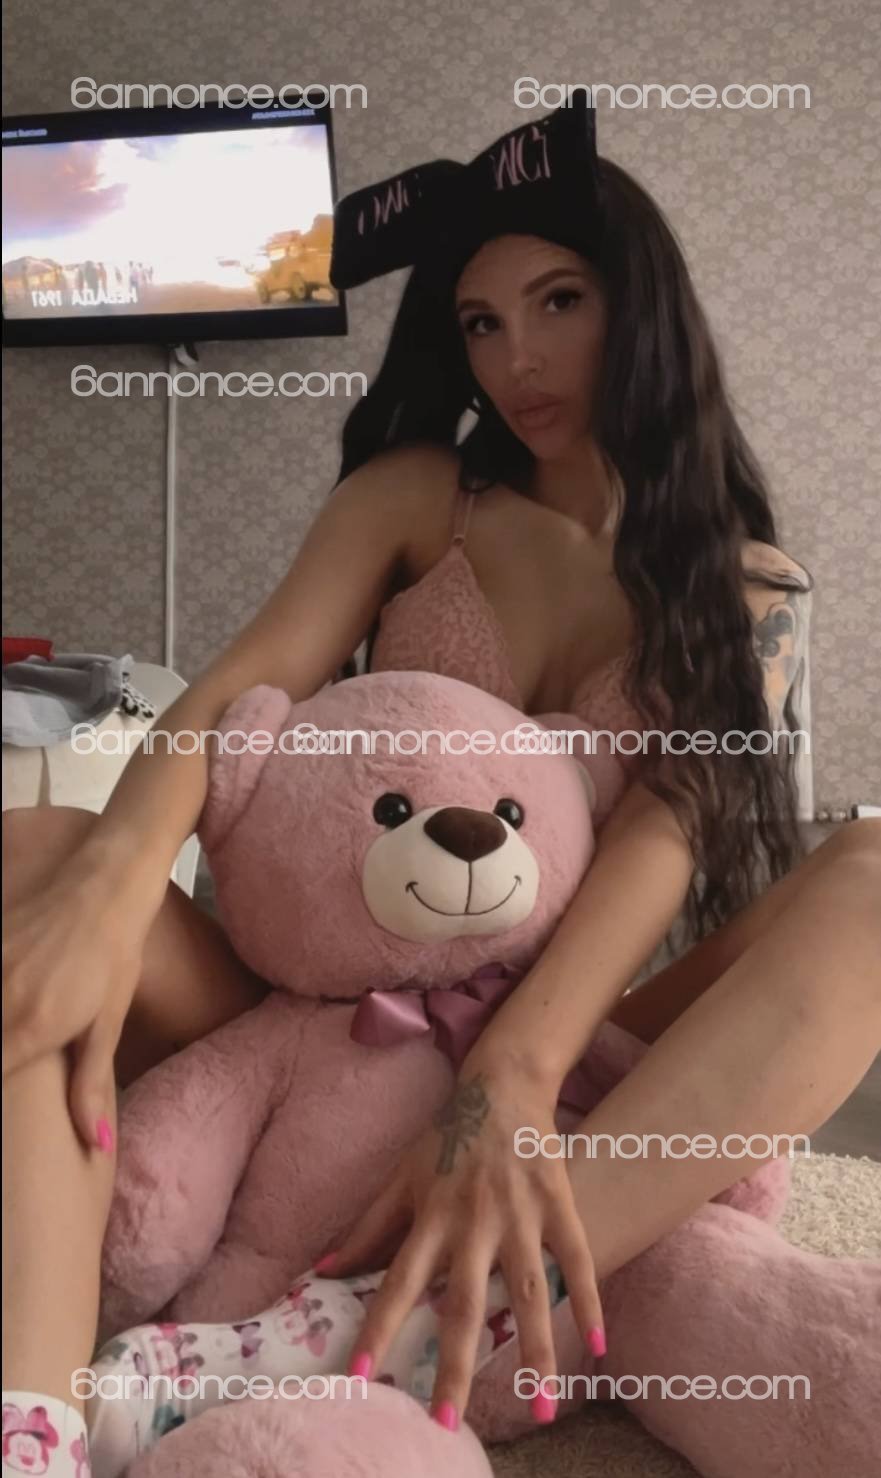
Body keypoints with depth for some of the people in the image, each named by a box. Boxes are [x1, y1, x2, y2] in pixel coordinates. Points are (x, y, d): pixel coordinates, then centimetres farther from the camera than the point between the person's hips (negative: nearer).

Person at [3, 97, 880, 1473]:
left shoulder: (752, 585, 6)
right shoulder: (416, 496, 8)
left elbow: (675, 820, -13)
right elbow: (240, 690, -9)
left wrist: (511, 1083, -32)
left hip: (581, 1038, 0)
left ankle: (459, 1311, -43)